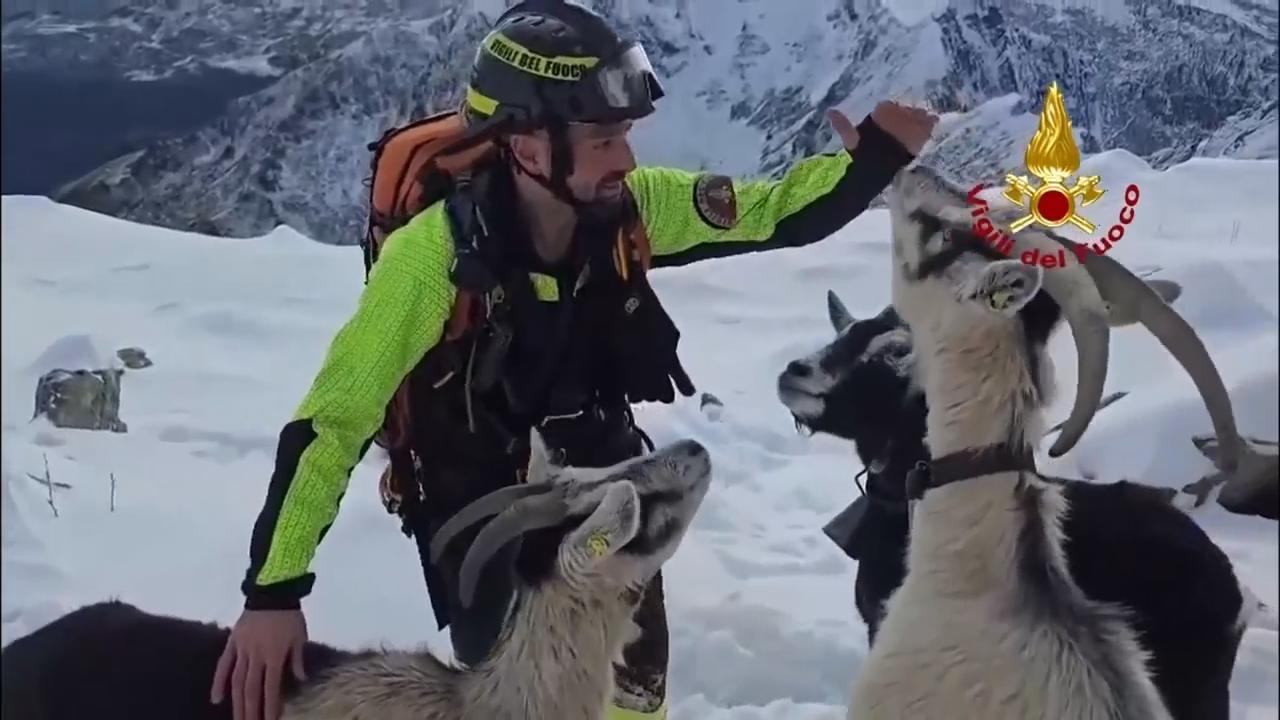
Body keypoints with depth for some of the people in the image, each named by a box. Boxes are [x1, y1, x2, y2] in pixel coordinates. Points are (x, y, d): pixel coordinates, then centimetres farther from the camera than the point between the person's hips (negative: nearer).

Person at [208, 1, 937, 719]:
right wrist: (274, 591, -33)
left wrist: (877, 155, -28)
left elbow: (778, 213, -9)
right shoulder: (432, 256, -32)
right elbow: (331, 419, -29)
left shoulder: (630, 209, -20)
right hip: (477, 508, -4)